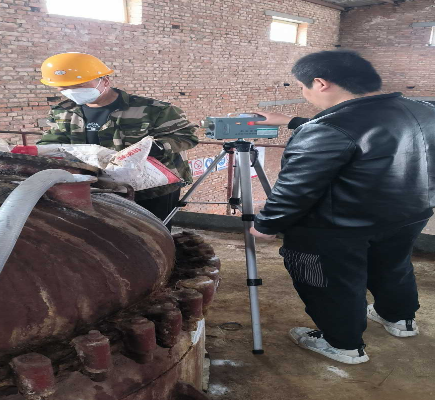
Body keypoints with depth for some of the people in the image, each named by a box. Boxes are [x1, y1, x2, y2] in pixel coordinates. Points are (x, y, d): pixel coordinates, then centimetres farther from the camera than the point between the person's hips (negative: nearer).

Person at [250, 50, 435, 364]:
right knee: (392, 269, 30)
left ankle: (345, 344, 32)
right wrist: (293, 123, 18)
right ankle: (400, 318, 52)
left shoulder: (327, 130, -28)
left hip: (336, 228, -8)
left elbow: (295, 190, -23)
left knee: (333, 286, 15)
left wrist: (265, 225, -6)